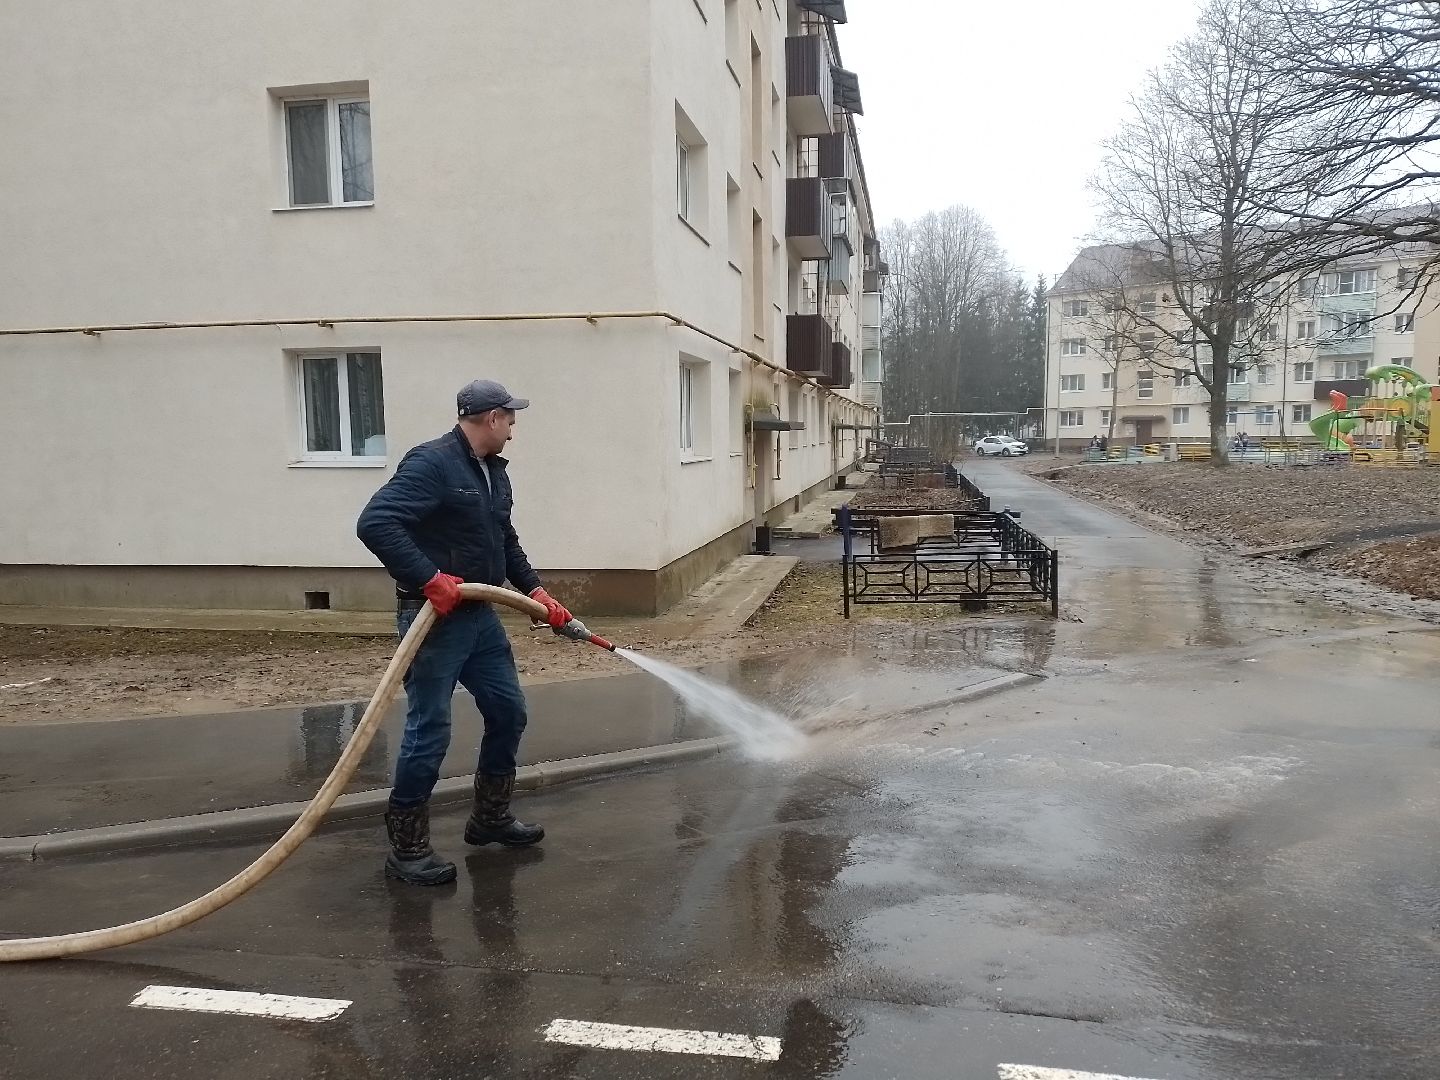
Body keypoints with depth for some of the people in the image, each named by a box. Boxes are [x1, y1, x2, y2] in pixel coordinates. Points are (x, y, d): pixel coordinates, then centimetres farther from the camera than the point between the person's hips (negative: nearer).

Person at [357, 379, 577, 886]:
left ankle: (490, 818, 31)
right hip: (434, 618, -9)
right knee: (429, 731, -3)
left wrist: (535, 591, 15)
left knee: (508, 713, 14)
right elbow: (374, 523, -26)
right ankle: (407, 848, 12)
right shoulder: (431, 462, -16)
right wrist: (428, 579, -28)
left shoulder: (494, 473, 13)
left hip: (480, 616, 9)